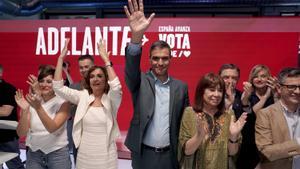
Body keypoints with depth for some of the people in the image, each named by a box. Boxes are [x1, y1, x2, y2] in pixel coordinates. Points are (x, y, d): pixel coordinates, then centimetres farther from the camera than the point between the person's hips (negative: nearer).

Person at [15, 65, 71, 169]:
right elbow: (21, 133, -7)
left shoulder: (62, 102, -8)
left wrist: (38, 108, -33)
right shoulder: (31, 101, -1)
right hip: (33, 153, 2)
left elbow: (52, 128, -21)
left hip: (57, 153, -2)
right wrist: (24, 110, -22)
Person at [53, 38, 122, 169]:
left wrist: (106, 60, -28)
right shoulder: (83, 97, 0)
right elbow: (58, 87, -6)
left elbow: (116, 87, -30)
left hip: (106, 155, -3)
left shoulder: (111, 99, -8)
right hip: (84, 154, 3)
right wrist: (61, 58, -12)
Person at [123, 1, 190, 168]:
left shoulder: (181, 87, 1)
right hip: (143, 154, -1)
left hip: (170, 155, 2)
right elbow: (131, 67, -26)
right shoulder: (141, 81, -5)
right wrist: (136, 35, -43)